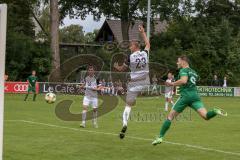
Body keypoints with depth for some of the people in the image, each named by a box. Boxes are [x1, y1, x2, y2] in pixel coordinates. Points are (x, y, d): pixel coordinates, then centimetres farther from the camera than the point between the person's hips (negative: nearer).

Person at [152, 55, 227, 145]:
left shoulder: (183, 70, 1)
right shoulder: (193, 72, 25)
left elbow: (183, 80, -18)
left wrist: (172, 84, -6)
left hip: (185, 96, -6)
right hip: (195, 96, 6)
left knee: (170, 116, 4)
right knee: (205, 116, -8)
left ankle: (160, 137, 5)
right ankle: (215, 111, -40)